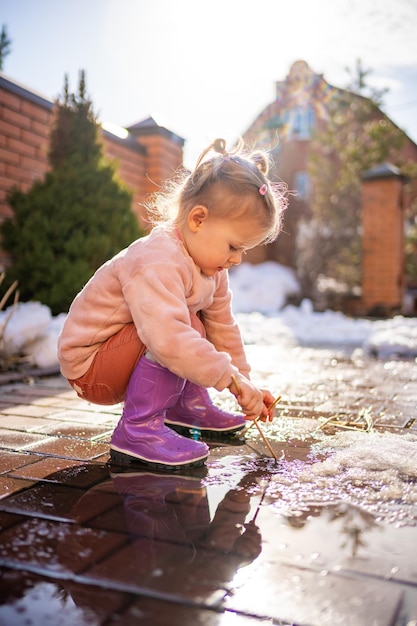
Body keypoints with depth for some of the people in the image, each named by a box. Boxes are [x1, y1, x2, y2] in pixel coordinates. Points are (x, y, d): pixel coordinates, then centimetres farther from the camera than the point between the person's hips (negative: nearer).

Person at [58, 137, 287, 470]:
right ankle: (139, 429, -25)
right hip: (89, 365, -9)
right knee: (187, 327, -27)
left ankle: (188, 407, 13)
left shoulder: (210, 267, 1)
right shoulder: (157, 263, -31)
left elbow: (223, 328, 7)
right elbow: (169, 338, -44)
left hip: (121, 361, 9)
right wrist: (231, 378, -37)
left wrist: (246, 383, 6)